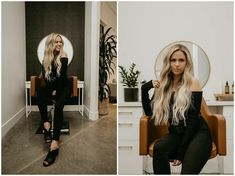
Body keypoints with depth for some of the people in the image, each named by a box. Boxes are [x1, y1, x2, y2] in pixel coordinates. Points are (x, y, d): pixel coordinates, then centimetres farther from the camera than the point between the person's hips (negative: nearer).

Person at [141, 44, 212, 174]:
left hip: (197, 133, -3)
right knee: (158, 148, -29)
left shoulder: (192, 83, -6)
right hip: (176, 133, 4)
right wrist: (145, 89, -6)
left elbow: (193, 118, -11)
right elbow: (149, 112, 7)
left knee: (188, 172, -30)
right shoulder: (163, 84, 6)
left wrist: (181, 150, -16)